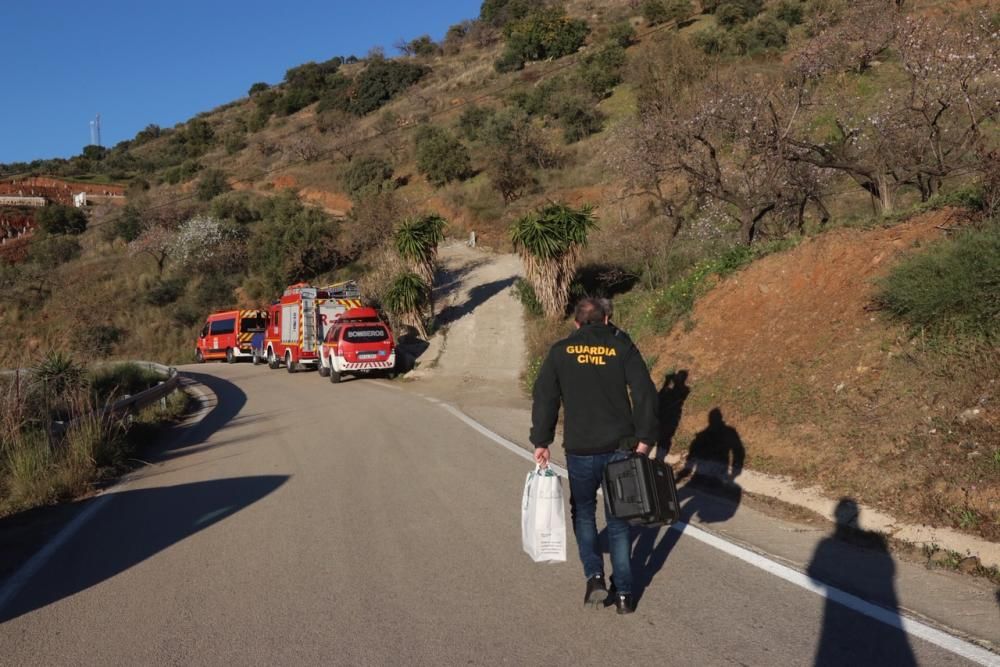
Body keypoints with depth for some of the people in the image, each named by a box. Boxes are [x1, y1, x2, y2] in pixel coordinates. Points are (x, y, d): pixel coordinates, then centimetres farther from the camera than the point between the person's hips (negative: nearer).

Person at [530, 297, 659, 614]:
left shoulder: (560, 351, 2)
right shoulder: (622, 347, 1)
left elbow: (544, 398, -2)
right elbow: (645, 393, -7)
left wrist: (541, 441, 3)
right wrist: (645, 438, -4)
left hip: (580, 450, 0)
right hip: (620, 448, 1)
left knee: (583, 512, 21)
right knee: (618, 519, 13)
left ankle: (594, 576, 8)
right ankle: (624, 592, 14)